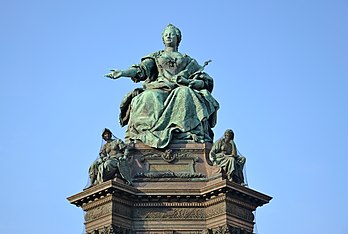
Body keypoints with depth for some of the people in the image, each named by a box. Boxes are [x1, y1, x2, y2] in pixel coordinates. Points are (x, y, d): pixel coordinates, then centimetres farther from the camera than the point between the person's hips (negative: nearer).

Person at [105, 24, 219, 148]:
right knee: (148, 98, -34)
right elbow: (141, 69, 11)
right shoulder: (155, 57, 30)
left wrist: (188, 82, -6)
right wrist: (122, 73, -9)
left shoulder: (188, 61, 27)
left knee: (185, 93, -36)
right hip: (158, 90, 1)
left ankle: (194, 135, -48)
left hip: (180, 90, -1)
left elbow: (207, 81, 16)